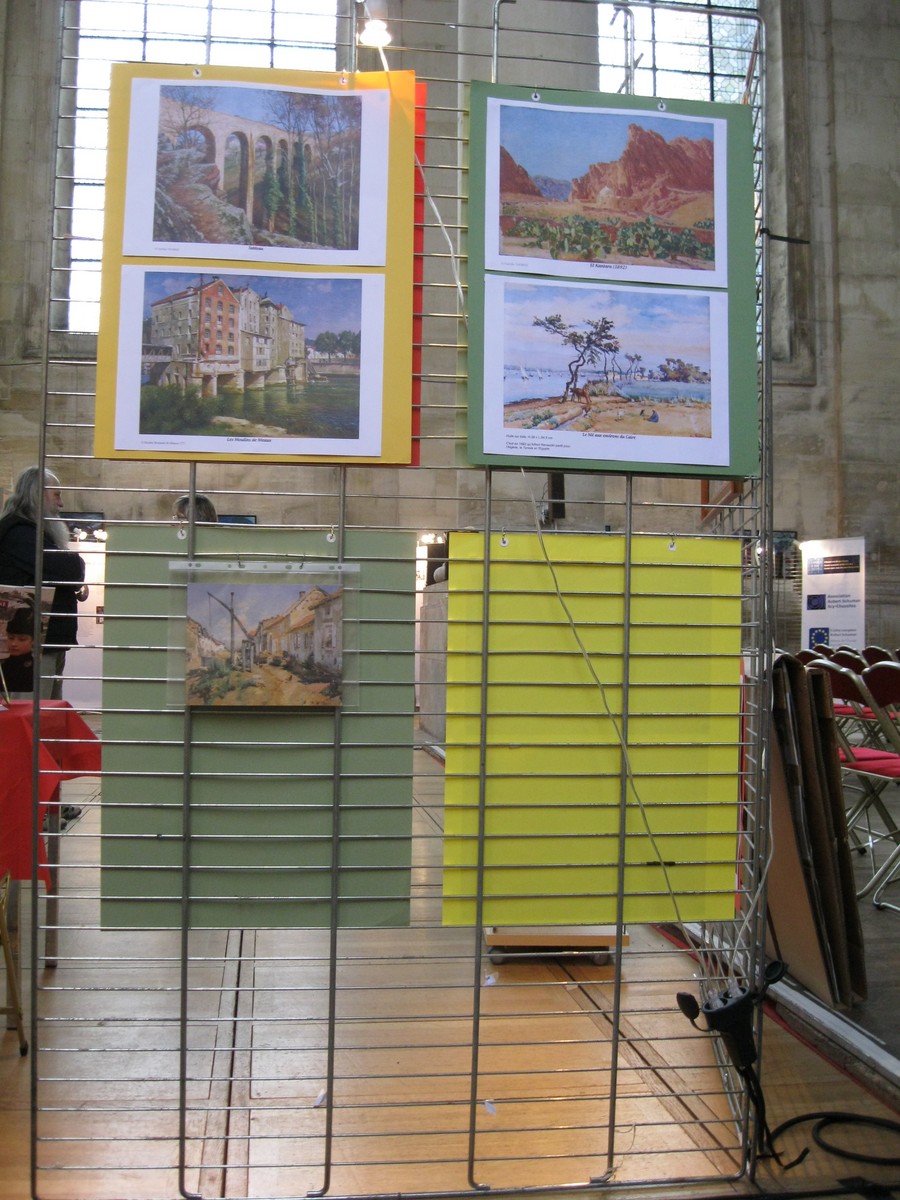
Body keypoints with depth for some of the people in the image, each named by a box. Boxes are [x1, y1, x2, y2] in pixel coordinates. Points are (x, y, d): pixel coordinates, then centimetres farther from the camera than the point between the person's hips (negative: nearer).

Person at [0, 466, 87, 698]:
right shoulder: (19, 534, -14)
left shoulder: (32, 531, 21)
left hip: (51, 644, 10)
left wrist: (77, 586, 3)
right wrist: (77, 577, 0)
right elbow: (69, 570, -23)